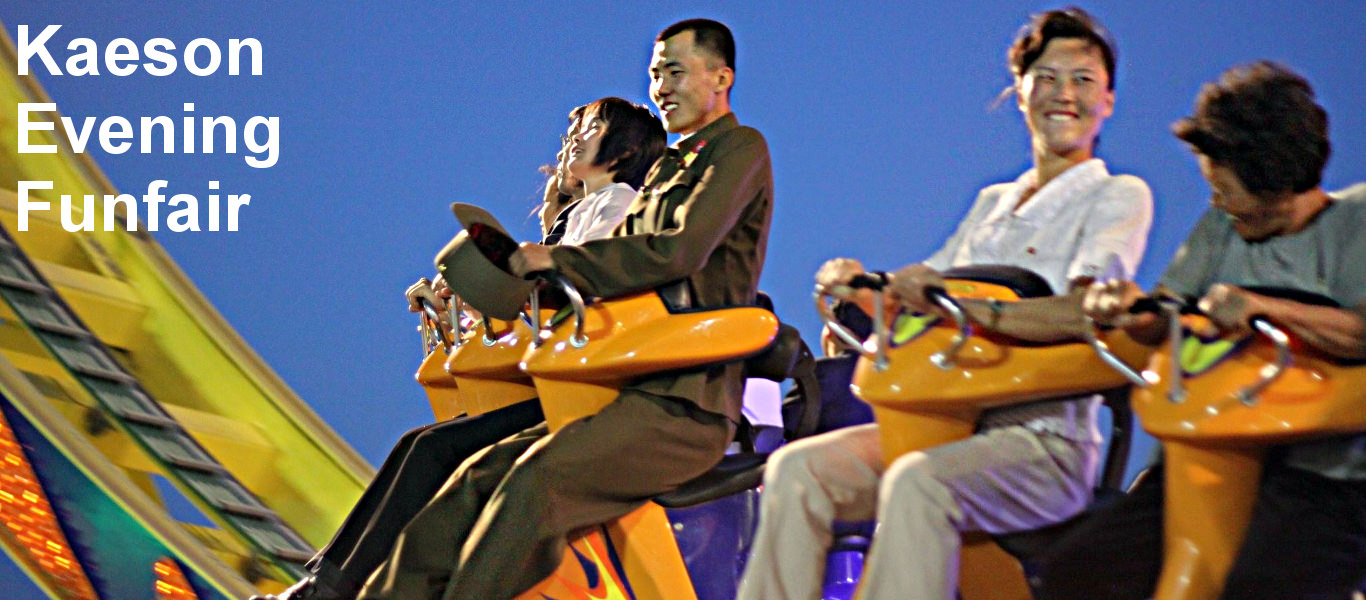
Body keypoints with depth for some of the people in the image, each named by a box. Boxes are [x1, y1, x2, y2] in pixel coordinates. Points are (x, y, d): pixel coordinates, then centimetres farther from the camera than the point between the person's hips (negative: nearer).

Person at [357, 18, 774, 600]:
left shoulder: (741, 148, -2)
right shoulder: (667, 169, 26)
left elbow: (682, 249, -17)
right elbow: (615, 265, 25)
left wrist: (557, 259, -13)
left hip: (689, 401, -9)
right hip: (636, 387, 9)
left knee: (537, 479, -29)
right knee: (481, 475, -4)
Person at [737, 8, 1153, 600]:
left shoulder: (1119, 196, 4)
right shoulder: (992, 203, 26)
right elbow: (920, 301, 23)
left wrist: (963, 303, -26)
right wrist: (861, 285, 0)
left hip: (1046, 436, -7)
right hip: (950, 423, 7)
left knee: (918, 483, -37)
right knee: (797, 469, -17)